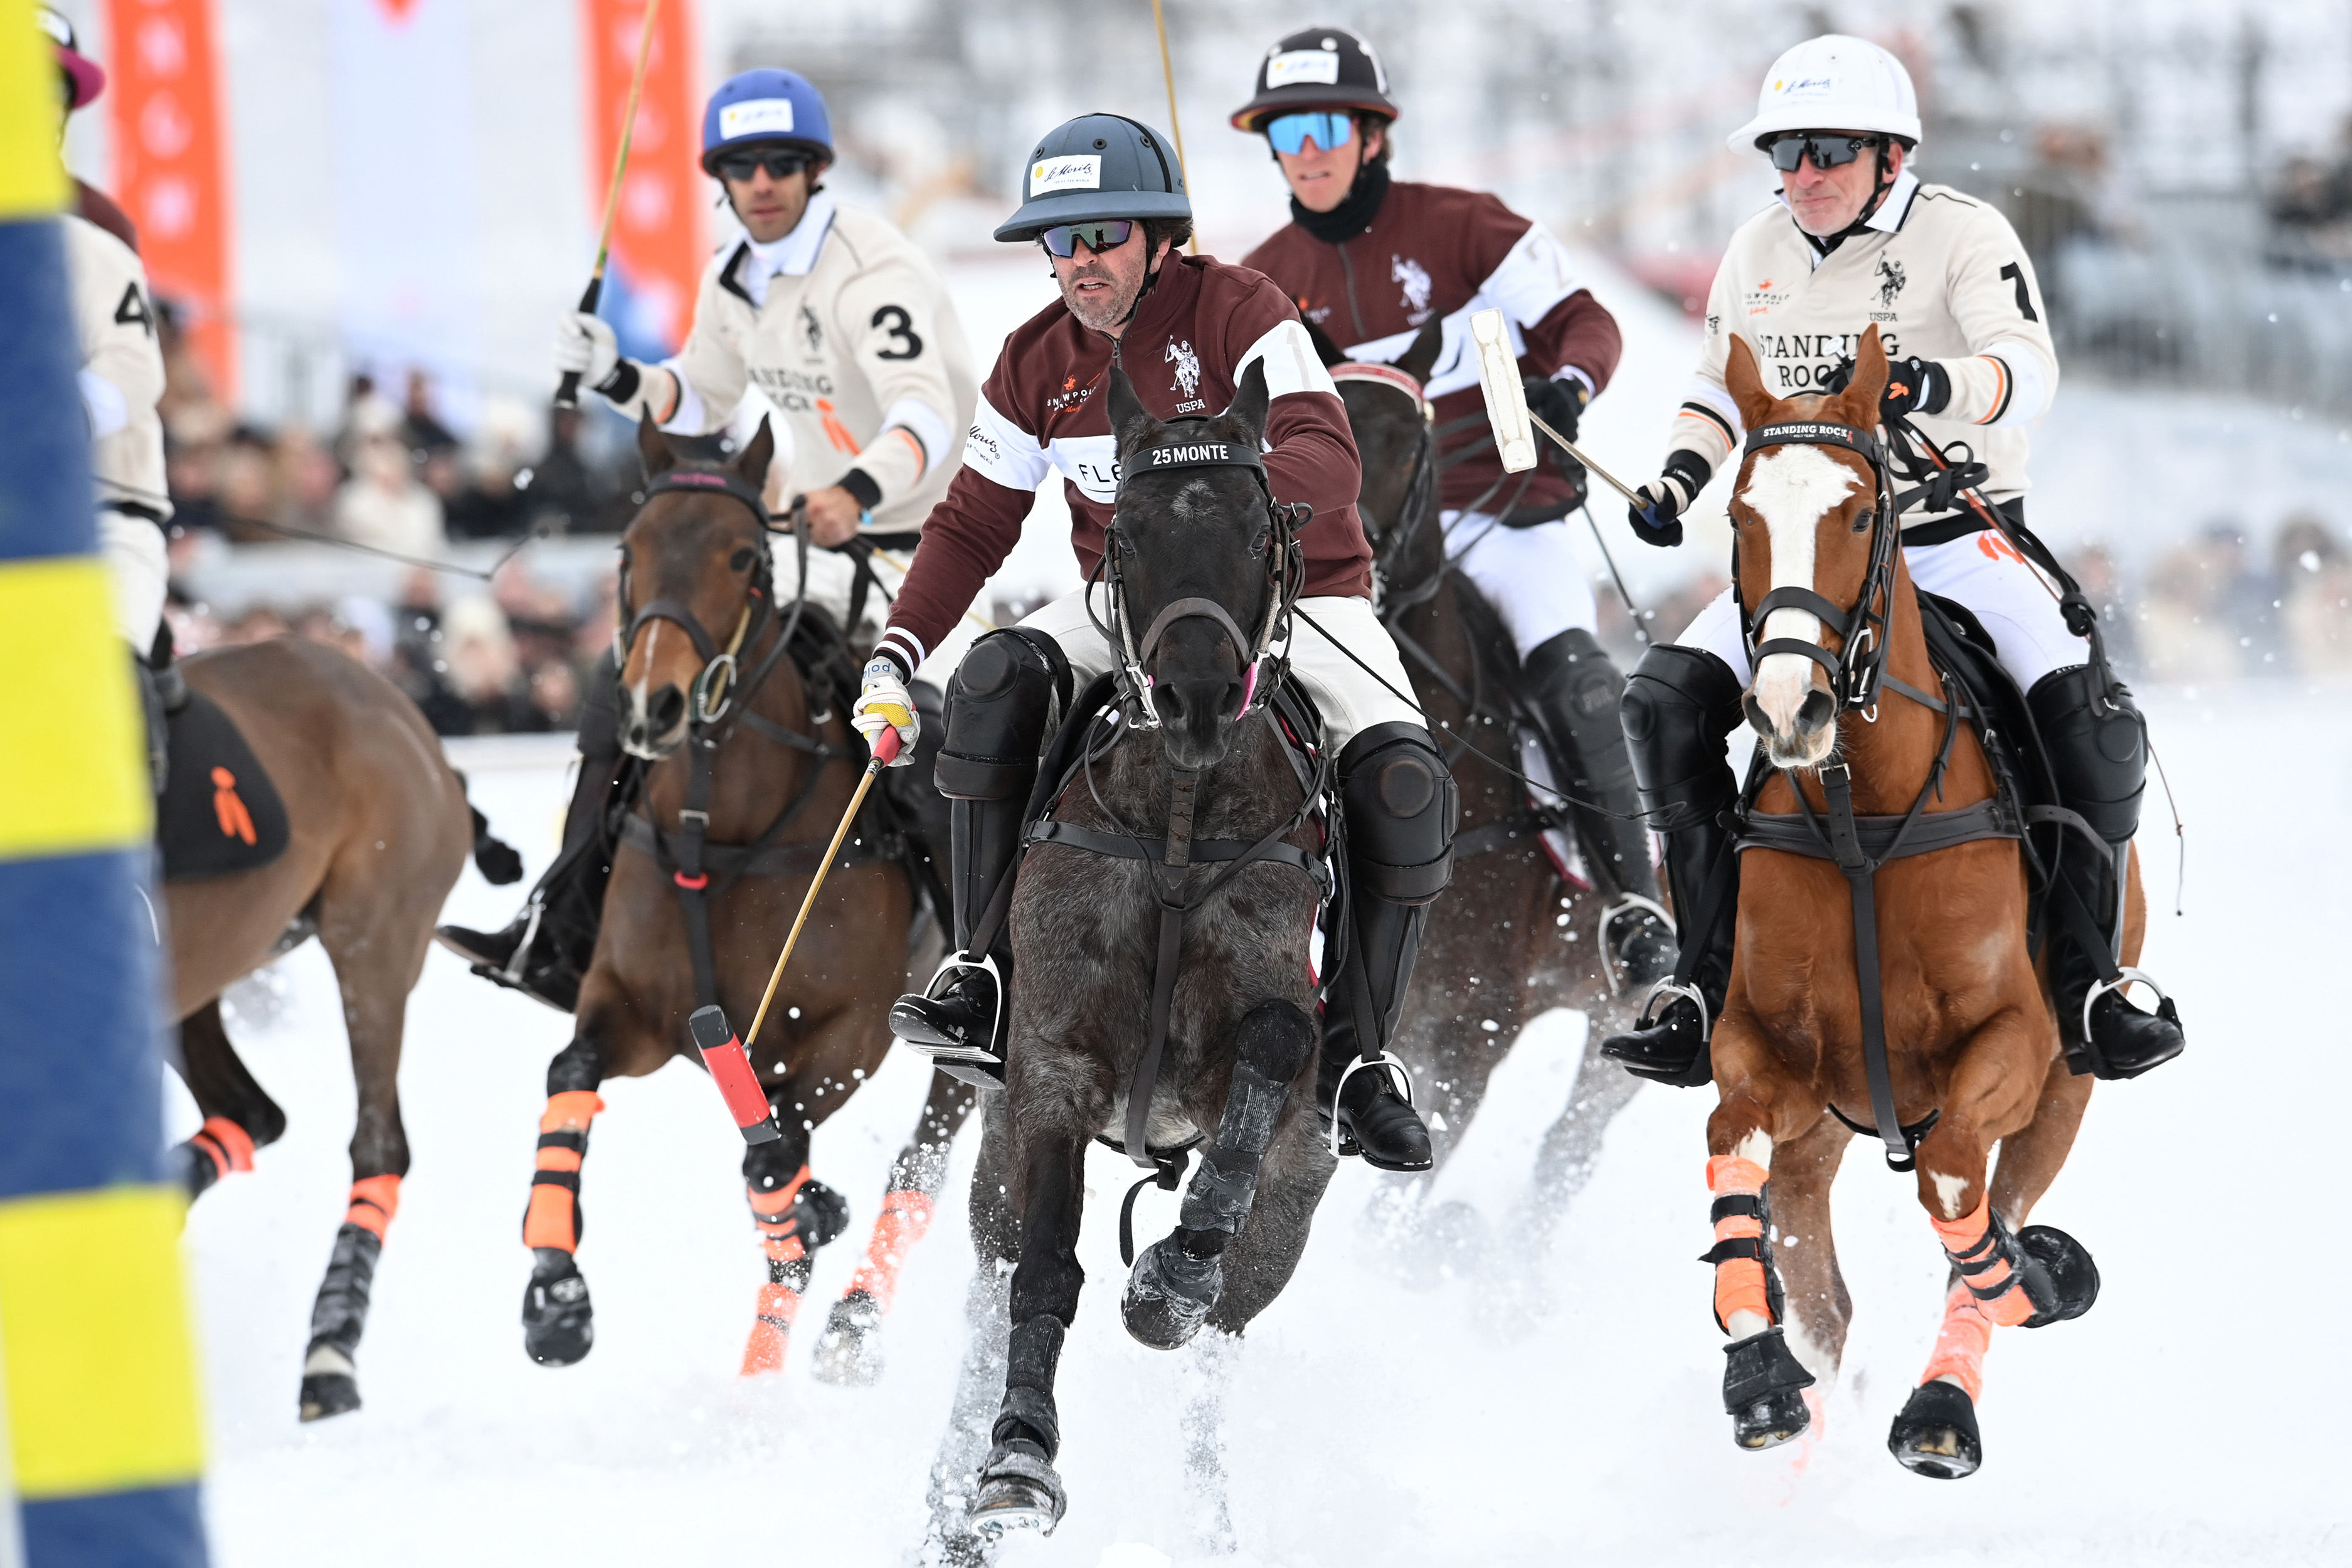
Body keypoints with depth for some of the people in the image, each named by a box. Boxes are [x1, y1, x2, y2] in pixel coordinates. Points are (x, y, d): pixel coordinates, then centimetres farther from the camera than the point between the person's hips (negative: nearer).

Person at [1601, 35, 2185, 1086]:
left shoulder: (1964, 237, -9)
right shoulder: (1758, 253, 6)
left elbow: (2028, 371, -25)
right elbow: (1722, 386, 23)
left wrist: (1927, 385, -45)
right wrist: (1680, 476, 5)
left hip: (1960, 536, -4)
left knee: (2091, 723, -26)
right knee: (1666, 701, -15)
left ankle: (2086, 986, -11)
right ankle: (1711, 979, -8)